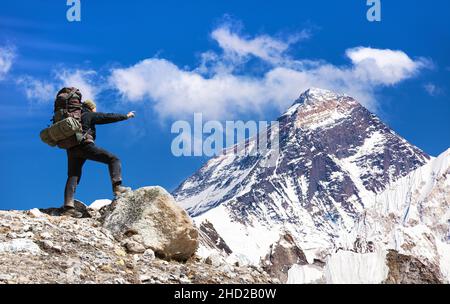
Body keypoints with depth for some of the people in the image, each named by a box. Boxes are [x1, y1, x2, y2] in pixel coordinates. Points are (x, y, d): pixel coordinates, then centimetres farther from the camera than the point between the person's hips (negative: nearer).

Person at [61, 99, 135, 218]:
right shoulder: (90, 115, 8)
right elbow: (108, 117, 4)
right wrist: (126, 116, 11)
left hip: (72, 149, 7)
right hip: (85, 145, -7)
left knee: (73, 177, 4)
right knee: (113, 159, -3)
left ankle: (68, 206, -8)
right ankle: (117, 186, -20)